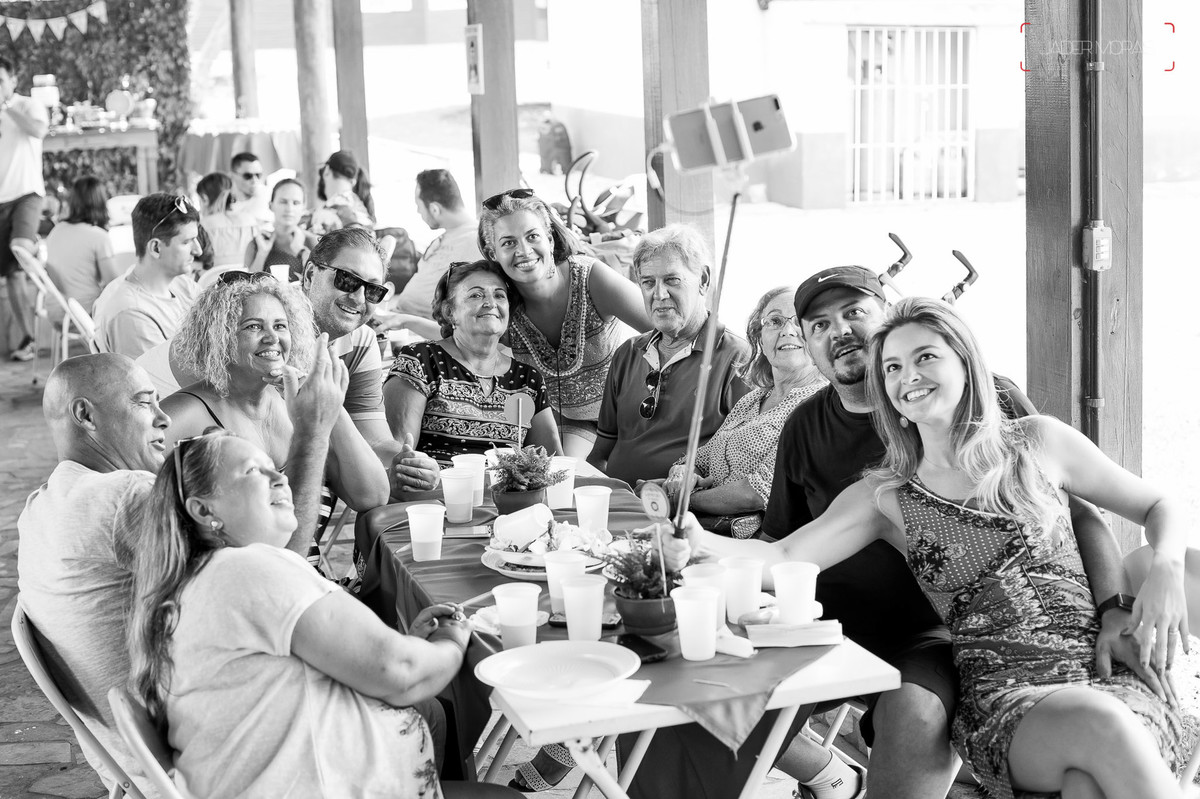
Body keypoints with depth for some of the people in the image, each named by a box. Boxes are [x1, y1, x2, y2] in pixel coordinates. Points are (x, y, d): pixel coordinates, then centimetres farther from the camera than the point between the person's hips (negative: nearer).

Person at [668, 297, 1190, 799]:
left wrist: (1167, 570, -4)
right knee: (1101, 727, -34)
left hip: (1109, 666, 0)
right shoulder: (886, 497, 8)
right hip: (1003, 693, 0)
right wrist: (700, 543, -20)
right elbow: (784, 557, -1)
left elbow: (1157, 508, 17)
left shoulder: (1036, 443, 8)